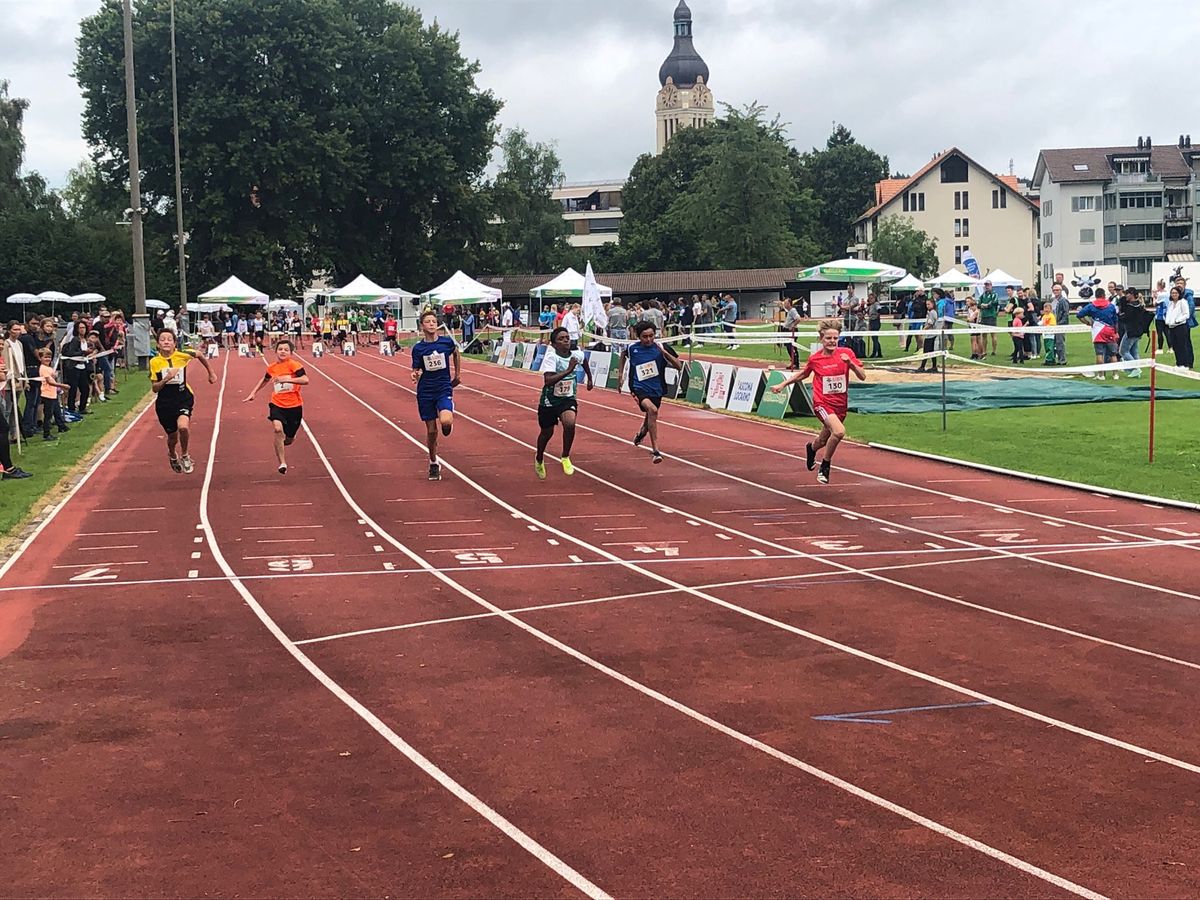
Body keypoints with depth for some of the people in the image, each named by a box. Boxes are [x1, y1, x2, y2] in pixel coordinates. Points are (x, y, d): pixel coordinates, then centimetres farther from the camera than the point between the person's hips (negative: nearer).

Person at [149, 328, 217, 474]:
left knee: (183, 426, -28)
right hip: (165, 403, 1)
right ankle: (172, 456, 50)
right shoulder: (154, 362, -7)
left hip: (184, 398, -1)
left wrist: (211, 373, 22)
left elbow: (199, 356, 13)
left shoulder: (182, 355, -9)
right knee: (172, 437, 13)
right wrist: (167, 378, -22)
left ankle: (184, 456, 1)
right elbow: (154, 388, -5)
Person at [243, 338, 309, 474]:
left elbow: (305, 380, -24)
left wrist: (286, 379, -31)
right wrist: (253, 394, 23)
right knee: (278, 429, -26)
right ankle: (282, 463, -19)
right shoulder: (272, 368, 3)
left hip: (294, 406, -2)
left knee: (289, 440, 10)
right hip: (277, 405, 2)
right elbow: (265, 380, 25)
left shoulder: (293, 365, -11)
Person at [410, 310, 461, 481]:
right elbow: (416, 371, 2)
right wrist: (415, 376, -21)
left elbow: (456, 353, 18)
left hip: (444, 389, -1)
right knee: (431, 430, 4)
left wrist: (457, 375, 21)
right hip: (425, 392, 1)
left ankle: (450, 412, 12)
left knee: (445, 421, -27)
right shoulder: (418, 348, -3)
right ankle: (433, 464, 23)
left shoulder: (447, 342, -4)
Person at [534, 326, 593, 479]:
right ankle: (539, 459, 45)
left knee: (570, 423, -27)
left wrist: (589, 379, 29)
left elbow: (584, 362, 19)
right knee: (547, 432, 13)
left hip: (568, 399, 2)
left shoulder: (577, 355, -9)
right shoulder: (551, 357, -23)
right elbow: (548, 381, -38)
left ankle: (565, 457, -5)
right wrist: (568, 370, -41)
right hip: (549, 400, -2)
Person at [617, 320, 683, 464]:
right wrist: (621, 375, 16)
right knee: (652, 410, -30)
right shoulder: (632, 348, -5)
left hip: (656, 390, 3)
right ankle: (655, 451, -29)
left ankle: (640, 434, 60)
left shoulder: (661, 348, -8)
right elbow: (623, 354, 21)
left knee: (650, 418, 20)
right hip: (639, 389, -3)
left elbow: (679, 367, -14)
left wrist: (664, 353, -25)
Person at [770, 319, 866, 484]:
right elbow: (802, 374, 14)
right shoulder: (815, 358, -6)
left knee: (823, 441, 19)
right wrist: (783, 384, 14)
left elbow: (862, 377, -6)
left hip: (841, 404, 3)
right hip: (822, 403, -3)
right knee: (839, 432, -29)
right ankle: (825, 466, -7)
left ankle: (811, 447, 58)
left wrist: (850, 363, -22)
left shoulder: (846, 353, -5)